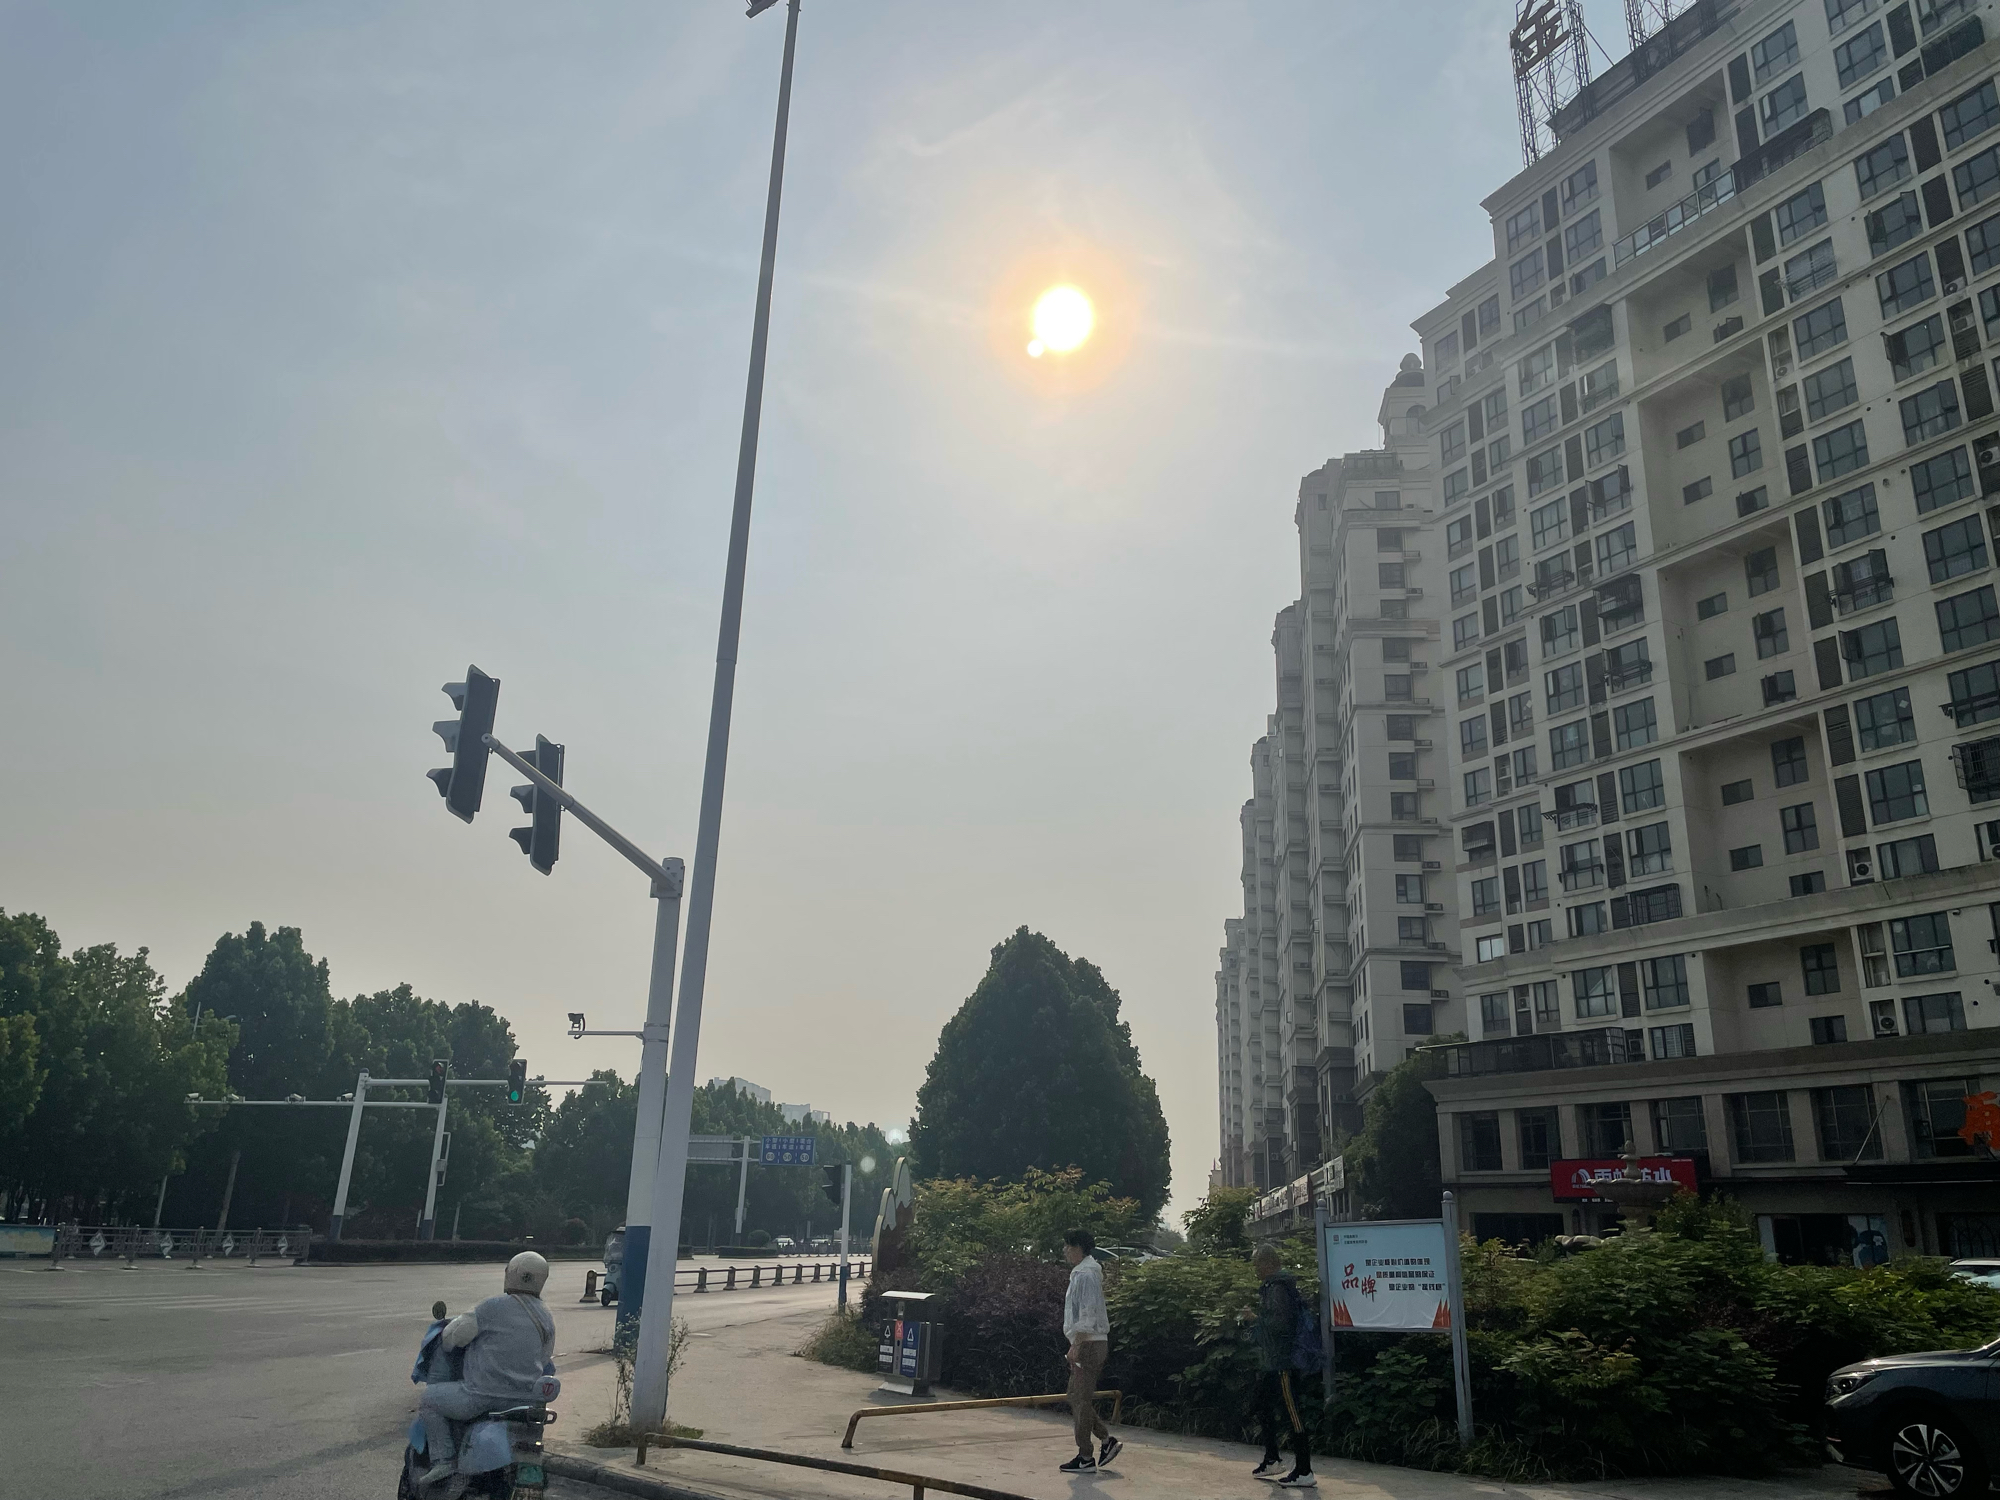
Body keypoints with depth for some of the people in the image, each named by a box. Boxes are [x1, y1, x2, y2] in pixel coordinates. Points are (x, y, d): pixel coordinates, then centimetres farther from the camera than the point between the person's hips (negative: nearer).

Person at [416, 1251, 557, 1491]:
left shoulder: (494, 1307, -12)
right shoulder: (548, 1317, 8)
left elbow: (452, 1336, -4)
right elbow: (545, 1359, 17)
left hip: (484, 1396, -6)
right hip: (525, 1400, 6)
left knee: (428, 1399, 13)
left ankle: (443, 1461, 2)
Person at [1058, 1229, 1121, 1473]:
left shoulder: (1086, 1274, -15)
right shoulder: (1081, 1272, 16)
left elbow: (1087, 1315, -21)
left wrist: (1076, 1346, -21)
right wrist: (1077, 1345, 22)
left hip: (1089, 1343, -10)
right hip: (1087, 1344, 10)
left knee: (1081, 1400, -4)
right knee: (1076, 1398, 13)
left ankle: (1085, 1458, 3)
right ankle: (1107, 1440, 16)